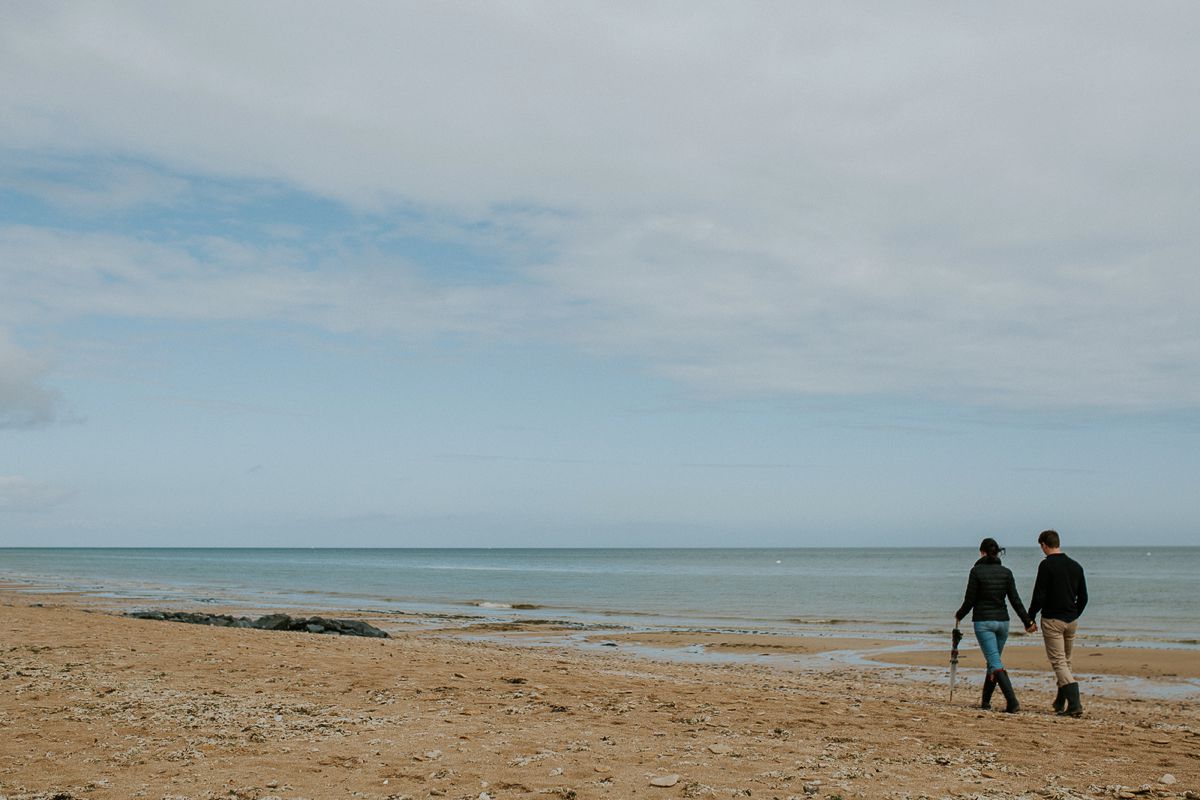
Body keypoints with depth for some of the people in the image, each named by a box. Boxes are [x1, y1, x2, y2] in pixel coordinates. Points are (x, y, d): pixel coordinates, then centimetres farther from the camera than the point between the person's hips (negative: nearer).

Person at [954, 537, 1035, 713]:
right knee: (993, 661, 18)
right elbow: (1015, 600, -1)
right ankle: (985, 701, 26)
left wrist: (959, 616, 10)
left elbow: (970, 600, -7)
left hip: (983, 621, -5)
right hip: (1002, 621, 5)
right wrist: (1028, 621, 4)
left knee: (996, 664, -9)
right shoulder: (1006, 572, 3)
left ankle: (1012, 702, -22)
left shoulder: (976, 571, -8)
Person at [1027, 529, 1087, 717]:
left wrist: (1030, 618, -3)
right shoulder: (1075, 566, 9)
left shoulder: (1046, 565, -12)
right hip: (1072, 620, 7)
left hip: (1052, 620, -7)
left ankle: (1075, 703, -18)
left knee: (1058, 662, -6)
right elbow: (1083, 598, 13)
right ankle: (1061, 703, 23)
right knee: (1065, 661, 18)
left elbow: (1039, 596, -14)